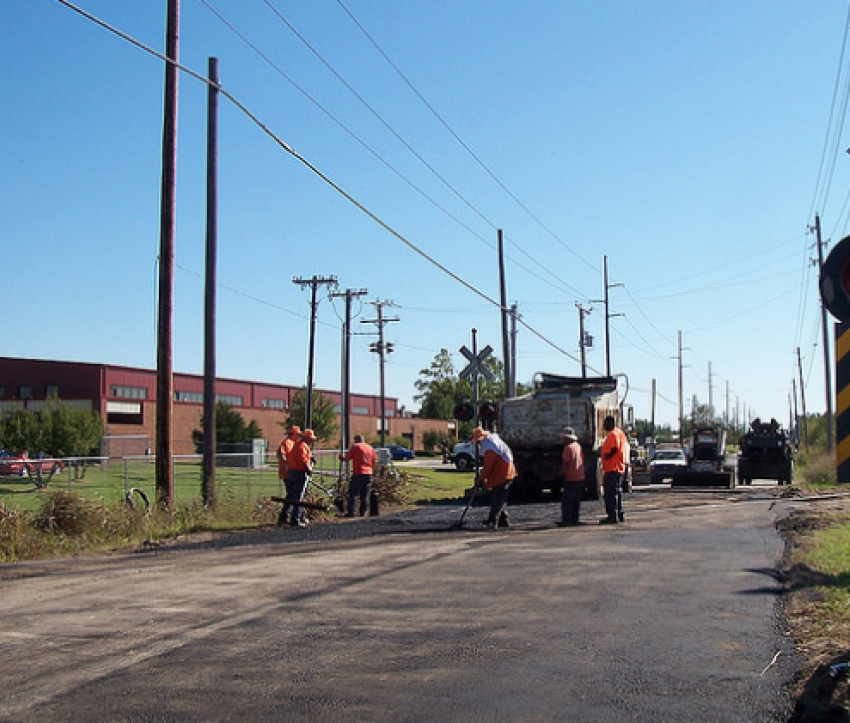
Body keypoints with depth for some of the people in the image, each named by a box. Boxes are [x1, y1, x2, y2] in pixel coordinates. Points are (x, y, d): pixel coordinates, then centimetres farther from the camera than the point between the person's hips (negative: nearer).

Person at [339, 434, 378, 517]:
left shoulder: (355, 447, -1)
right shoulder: (370, 447, 15)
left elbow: (347, 458, -1)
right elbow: (375, 460, 16)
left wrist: (342, 457, 19)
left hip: (358, 474, -5)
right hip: (368, 474, 5)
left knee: (353, 493, -3)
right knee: (365, 495, 11)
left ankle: (351, 512, -8)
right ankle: (363, 512, 10)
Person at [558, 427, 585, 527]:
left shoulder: (568, 447, -12)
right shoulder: (579, 446, 12)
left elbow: (566, 463, -17)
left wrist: (562, 473, -5)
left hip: (570, 478, -8)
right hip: (580, 477, 8)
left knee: (567, 501, -4)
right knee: (576, 501, 12)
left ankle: (566, 520, -7)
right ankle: (574, 520, 15)